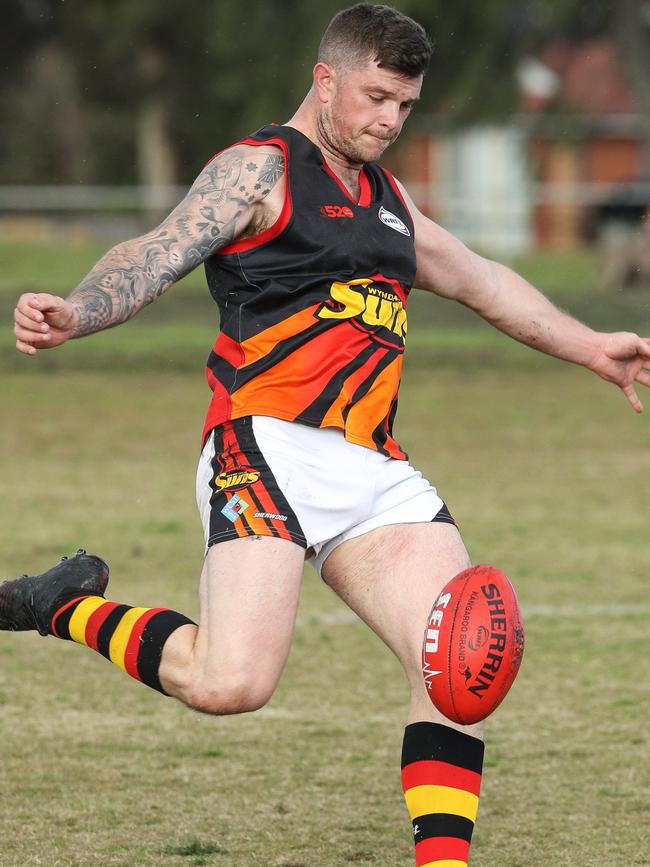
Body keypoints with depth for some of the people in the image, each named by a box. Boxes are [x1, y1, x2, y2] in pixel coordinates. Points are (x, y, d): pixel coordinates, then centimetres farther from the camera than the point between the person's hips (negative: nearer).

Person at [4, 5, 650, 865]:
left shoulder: (386, 196, 25)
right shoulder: (259, 170, 0)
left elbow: (479, 279, 39)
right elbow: (158, 255, -13)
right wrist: (75, 313, -32)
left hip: (375, 471, 8)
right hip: (270, 447, -8)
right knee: (229, 683, -22)